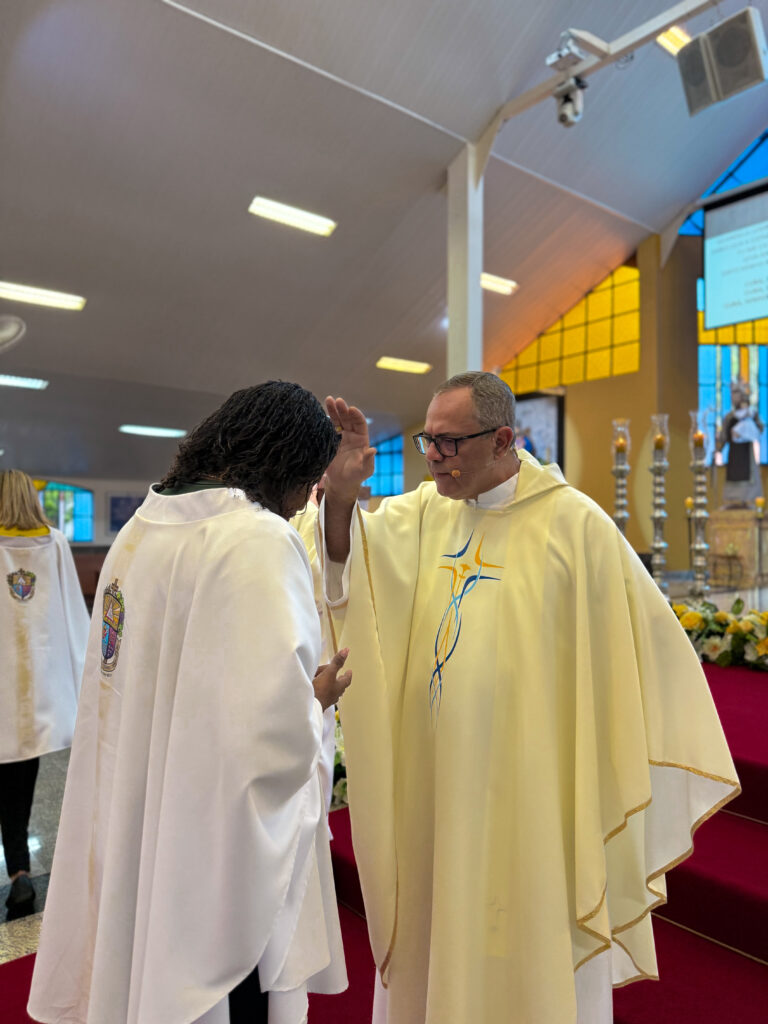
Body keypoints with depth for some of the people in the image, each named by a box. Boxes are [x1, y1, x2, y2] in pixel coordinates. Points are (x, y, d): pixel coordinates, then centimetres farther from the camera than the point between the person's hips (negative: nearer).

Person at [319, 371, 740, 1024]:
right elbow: (348, 562, -10)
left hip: (527, 790, -4)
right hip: (434, 781, 4)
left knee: (526, 944, 13)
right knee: (435, 937, 20)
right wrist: (341, 493, -28)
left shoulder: (574, 522, -11)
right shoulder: (426, 512, 2)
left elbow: (644, 638, -5)